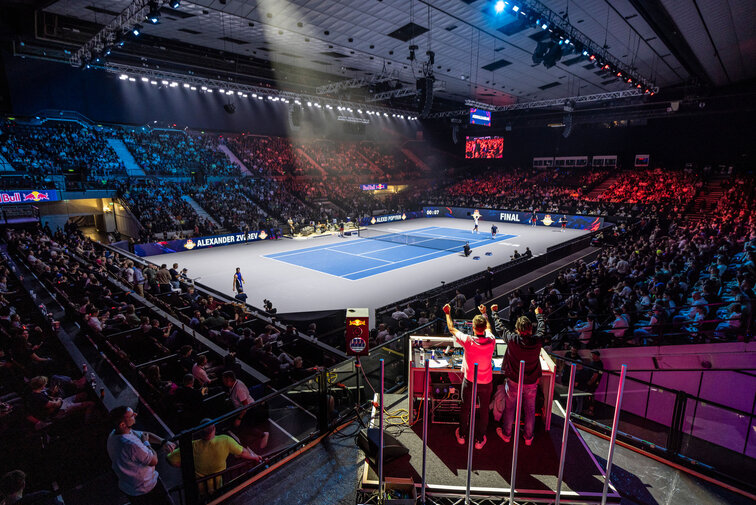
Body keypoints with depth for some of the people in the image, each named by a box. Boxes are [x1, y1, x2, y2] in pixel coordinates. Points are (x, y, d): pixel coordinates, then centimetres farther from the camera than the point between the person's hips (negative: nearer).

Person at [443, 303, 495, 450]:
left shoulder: (468, 341, -25)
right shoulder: (491, 341, -17)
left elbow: (452, 329, -9)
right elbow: (488, 328, 7)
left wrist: (448, 313, 7)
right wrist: (485, 314, 23)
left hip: (469, 381, -1)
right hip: (486, 382, 1)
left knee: (465, 408, 19)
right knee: (484, 410, 19)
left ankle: (461, 435, 38)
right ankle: (480, 440, 33)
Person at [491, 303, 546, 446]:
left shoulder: (513, 340, -24)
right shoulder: (537, 340, -17)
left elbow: (500, 327, -7)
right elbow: (542, 327, 6)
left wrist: (494, 312, 9)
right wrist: (539, 314, 25)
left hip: (514, 381, -2)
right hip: (532, 383, 2)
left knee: (510, 408, 16)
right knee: (530, 410, 18)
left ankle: (506, 434, 33)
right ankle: (528, 437, 34)